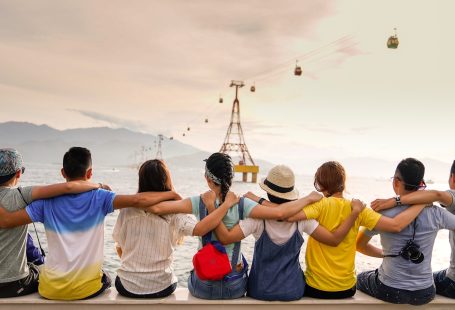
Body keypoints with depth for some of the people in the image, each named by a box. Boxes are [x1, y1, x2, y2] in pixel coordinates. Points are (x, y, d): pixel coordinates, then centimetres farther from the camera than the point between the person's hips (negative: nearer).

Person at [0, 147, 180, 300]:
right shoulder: (99, 198, -13)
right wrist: (171, 194, -10)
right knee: (105, 280, 34)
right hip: (87, 288, -1)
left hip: (51, 290, 2)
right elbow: (138, 200, -22)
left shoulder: (47, 202, -7)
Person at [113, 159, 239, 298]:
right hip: (160, 288, -1)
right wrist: (227, 203, -21)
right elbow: (199, 229, -32)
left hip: (127, 286, 2)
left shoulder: (127, 209, -9)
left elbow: (119, 248, 2)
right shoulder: (174, 211, -17)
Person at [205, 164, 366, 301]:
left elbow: (225, 238, -29)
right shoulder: (302, 218, -16)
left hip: (261, 291, -1)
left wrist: (211, 207, -25)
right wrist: (355, 212, -10)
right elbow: (335, 239, -14)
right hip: (293, 290, 2)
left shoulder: (258, 218, -22)